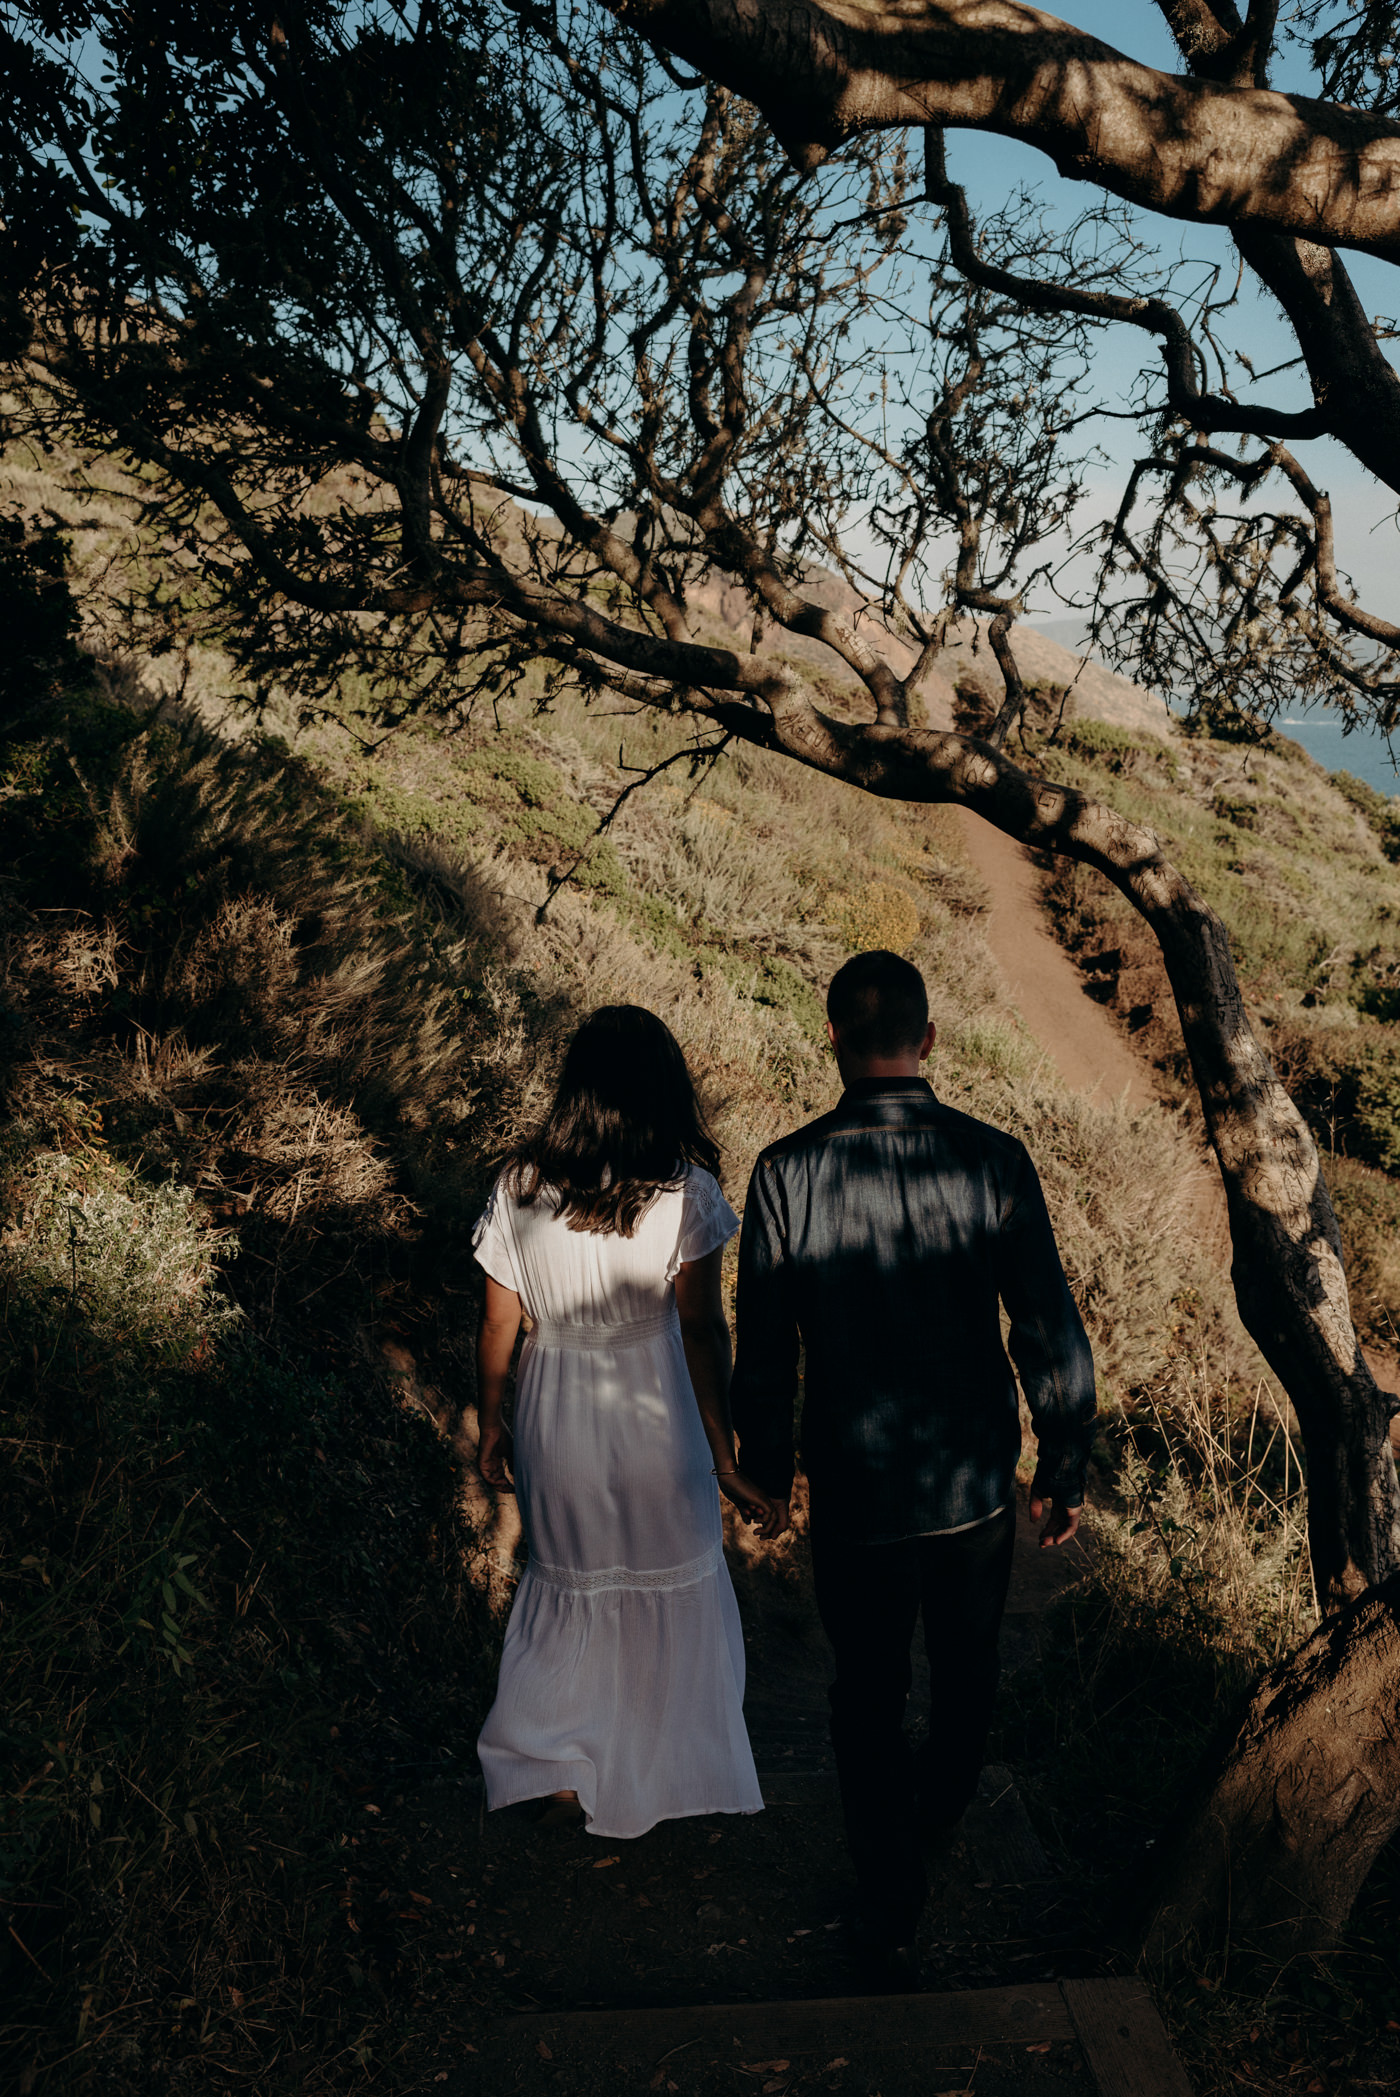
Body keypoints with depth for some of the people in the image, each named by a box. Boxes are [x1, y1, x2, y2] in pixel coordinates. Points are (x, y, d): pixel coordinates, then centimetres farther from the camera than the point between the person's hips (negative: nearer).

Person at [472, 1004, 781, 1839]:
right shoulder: (685, 1191, -18)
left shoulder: (520, 1187, -11)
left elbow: (499, 1326, -4)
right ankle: (666, 1770, 39)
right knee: (670, 1587, 21)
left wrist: (491, 1427, 11)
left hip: (554, 1416, 2)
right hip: (653, 1417, -2)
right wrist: (725, 1458, -11)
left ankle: (556, 1768, 34)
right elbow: (704, 1331, -18)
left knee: (568, 1581, 24)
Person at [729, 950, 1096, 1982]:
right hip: (977, 1476, 2)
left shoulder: (786, 1173, -17)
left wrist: (768, 1459, 9)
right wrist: (1066, 1468, 3)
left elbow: (764, 1344, -8)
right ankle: (943, 1807, 54)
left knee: (869, 1693, 19)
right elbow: (1052, 1334, -10)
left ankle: (892, 1909, 30)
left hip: (856, 1486, -1)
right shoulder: (995, 1161, -15)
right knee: (968, 1661, 28)